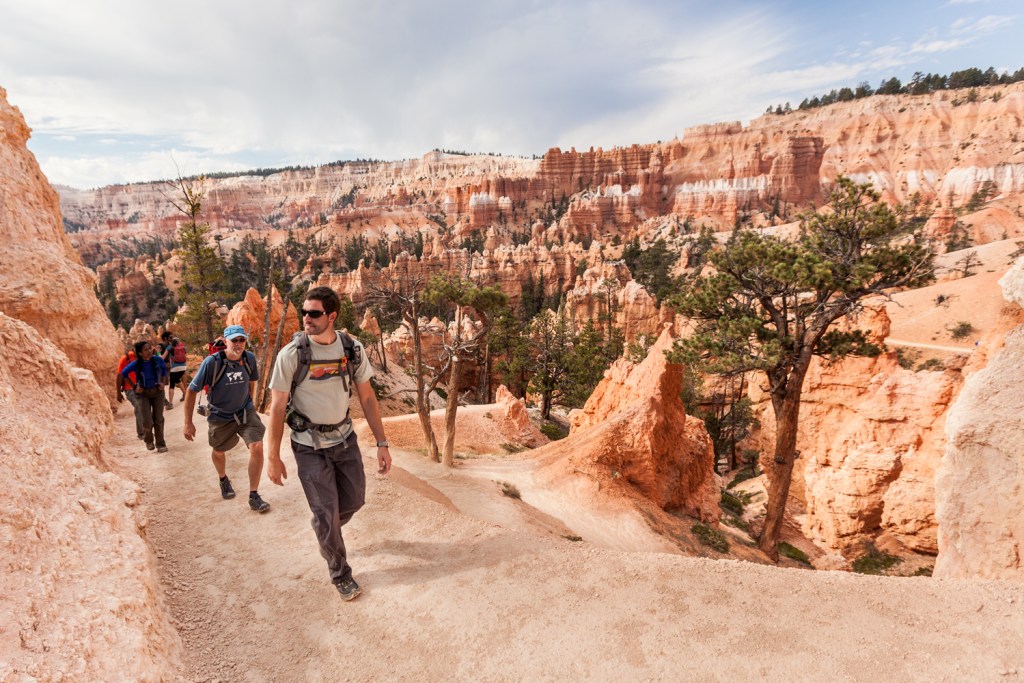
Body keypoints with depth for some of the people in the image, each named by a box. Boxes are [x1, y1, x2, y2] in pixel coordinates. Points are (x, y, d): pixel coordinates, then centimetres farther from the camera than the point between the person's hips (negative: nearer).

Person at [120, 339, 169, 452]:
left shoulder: (158, 360, -14)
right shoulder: (136, 364, -18)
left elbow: (164, 369, 8)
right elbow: (123, 373, 2)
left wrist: (163, 382, -3)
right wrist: (134, 386, -2)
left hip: (157, 391, 1)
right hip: (143, 393, -1)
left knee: (158, 419, 6)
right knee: (147, 421, -5)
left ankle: (160, 444, 17)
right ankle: (148, 441, 25)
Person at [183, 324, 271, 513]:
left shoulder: (250, 358, -14)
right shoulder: (212, 362, -25)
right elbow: (191, 391, -16)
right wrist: (188, 423, -14)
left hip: (246, 411, 1)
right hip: (220, 416, -1)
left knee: (257, 447, -17)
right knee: (219, 452, 21)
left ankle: (254, 497, -4)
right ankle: (224, 480, 56)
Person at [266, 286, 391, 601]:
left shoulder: (352, 349, -9)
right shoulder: (291, 354, -17)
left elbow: (367, 397, -2)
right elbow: (277, 407, -11)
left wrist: (382, 443, -3)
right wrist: (273, 457, -9)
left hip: (345, 438, 4)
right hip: (310, 446, -3)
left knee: (354, 499, 15)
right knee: (326, 512, 4)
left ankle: (327, 529, 50)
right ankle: (340, 574, 28)